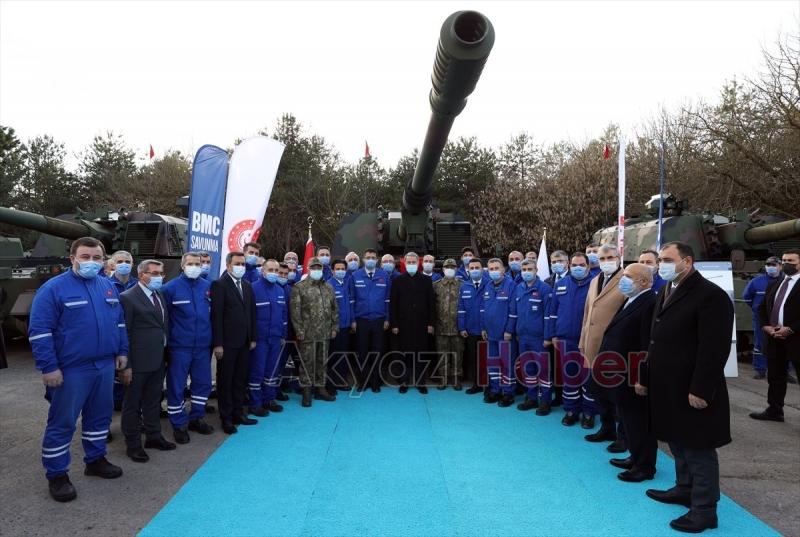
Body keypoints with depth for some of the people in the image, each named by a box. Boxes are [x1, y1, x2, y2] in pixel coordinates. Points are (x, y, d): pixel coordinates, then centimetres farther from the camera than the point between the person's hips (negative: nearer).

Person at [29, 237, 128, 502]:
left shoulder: (108, 286, 9)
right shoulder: (53, 288, -10)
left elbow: (119, 322, 17)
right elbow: (39, 331, -13)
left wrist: (121, 351, 12)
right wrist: (49, 368, -15)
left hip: (105, 366, 6)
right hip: (71, 370, -6)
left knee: (100, 416, 16)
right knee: (62, 422, 4)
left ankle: (95, 459, 33)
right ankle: (56, 475, 17)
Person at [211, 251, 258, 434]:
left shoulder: (247, 286, 12)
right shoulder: (219, 285, -8)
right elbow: (216, 315, -12)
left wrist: (253, 338, 10)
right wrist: (218, 343, -15)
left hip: (244, 342, 6)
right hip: (227, 342, -6)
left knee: (240, 379, 13)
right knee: (225, 380, 6)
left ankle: (238, 413, 24)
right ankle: (226, 418, 16)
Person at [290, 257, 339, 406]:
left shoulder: (328, 287, 12)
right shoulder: (299, 287, -3)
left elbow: (334, 309, 15)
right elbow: (295, 310, -8)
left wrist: (334, 327, 8)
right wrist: (299, 330, -13)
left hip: (325, 333, 5)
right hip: (308, 333, -5)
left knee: (322, 362, 12)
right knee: (307, 363, 1)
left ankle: (320, 389, 23)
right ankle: (306, 392, 11)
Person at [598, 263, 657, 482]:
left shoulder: (650, 304, -21)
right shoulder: (630, 302, 12)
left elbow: (648, 346, -25)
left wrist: (641, 378, -25)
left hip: (633, 377, -10)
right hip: (621, 375, 10)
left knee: (639, 421, 5)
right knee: (629, 419, 21)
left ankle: (645, 466, 20)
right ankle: (636, 458, 37)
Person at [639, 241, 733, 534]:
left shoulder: (710, 295, -16)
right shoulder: (666, 292, 12)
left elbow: (715, 348, -21)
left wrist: (700, 390, -22)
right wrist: (644, 376, 16)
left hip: (692, 391, -8)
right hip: (668, 387, 8)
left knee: (698, 449, 4)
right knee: (678, 443, 20)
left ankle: (704, 509, 17)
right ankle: (684, 489, 37)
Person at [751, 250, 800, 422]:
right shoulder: (774, 285, 15)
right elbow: (762, 308, 17)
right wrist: (765, 326, 1)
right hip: (773, 337, 7)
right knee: (775, 377, 13)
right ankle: (774, 411, 23)